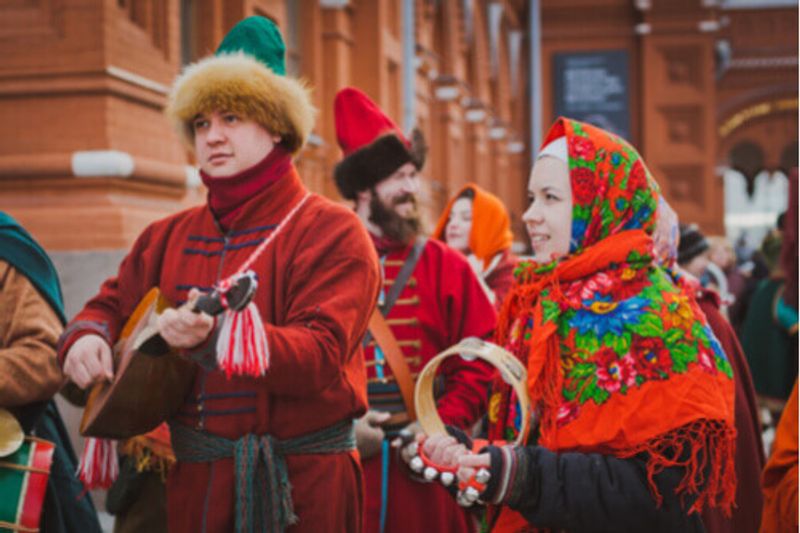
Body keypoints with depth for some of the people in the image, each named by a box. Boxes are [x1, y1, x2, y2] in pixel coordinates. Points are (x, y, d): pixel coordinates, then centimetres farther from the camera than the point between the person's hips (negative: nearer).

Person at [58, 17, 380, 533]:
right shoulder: (170, 236, 11)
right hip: (191, 475, 5)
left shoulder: (332, 233, -8)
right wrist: (87, 336, -5)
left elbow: (321, 355, -19)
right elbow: (111, 305, 19)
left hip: (300, 480, -5)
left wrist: (216, 335, -34)